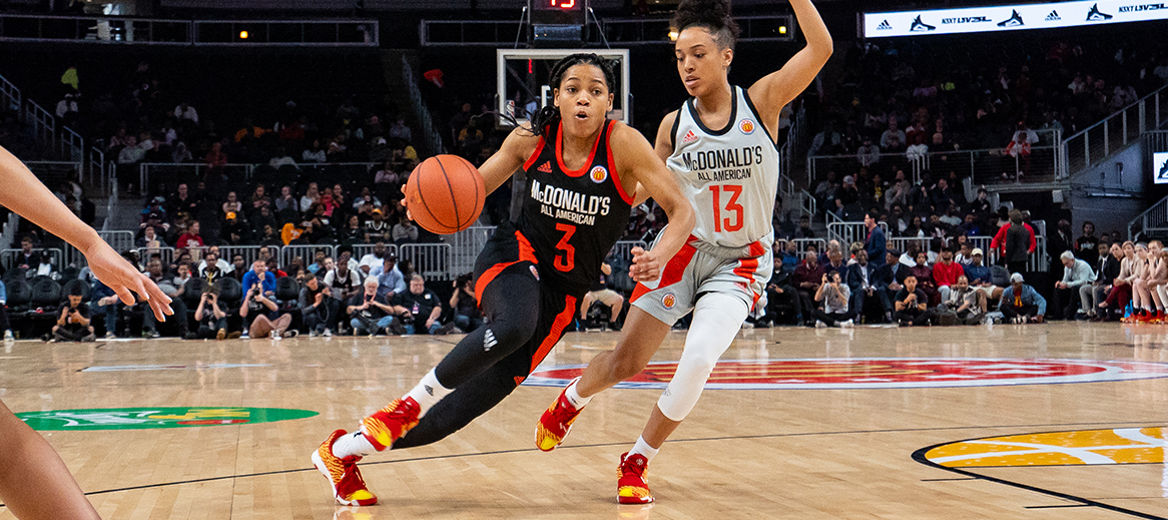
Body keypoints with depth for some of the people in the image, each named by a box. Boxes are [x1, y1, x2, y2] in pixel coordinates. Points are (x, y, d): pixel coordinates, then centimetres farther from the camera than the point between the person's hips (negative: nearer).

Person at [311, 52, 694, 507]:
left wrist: (658, 257, -34)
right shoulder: (532, 138, -7)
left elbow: (682, 212, -14)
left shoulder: (623, 144, -14)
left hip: (564, 290, 1)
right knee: (513, 325, -39)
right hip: (514, 255, -1)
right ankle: (413, 402, -21)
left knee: (476, 397, -2)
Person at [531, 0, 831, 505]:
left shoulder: (761, 101, -9)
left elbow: (820, 48, -20)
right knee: (625, 361, 3)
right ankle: (568, 401, 38)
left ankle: (636, 462, 0)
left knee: (699, 359, -21)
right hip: (683, 250, 2)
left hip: (741, 261, -1)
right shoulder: (673, 126, -4)